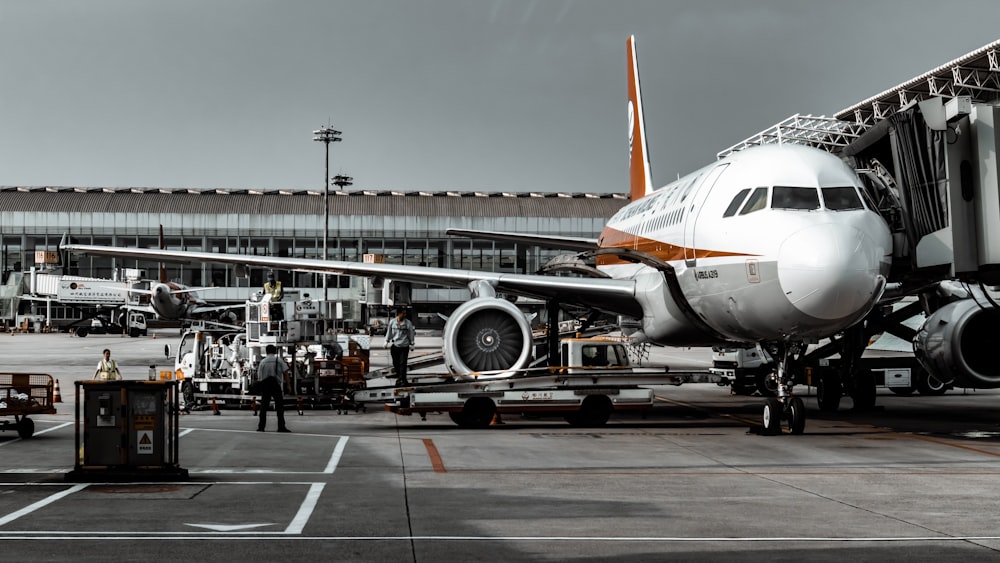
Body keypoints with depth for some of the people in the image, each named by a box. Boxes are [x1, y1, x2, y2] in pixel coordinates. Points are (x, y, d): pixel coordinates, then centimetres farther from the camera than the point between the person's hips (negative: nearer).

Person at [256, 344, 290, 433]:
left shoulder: (263, 361, 4)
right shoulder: (279, 360, 1)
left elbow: (259, 376, 2)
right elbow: (285, 372, -4)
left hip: (264, 385, 2)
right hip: (276, 385, -2)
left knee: (263, 406, 8)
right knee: (279, 406, 2)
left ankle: (261, 426, 5)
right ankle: (281, 427, -4)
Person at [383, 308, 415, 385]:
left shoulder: (408, 323, -1)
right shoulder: (392, 322, 2)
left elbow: (411, 334, 4)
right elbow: (389, 332, 12)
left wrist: (412, 344, 3)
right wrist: (387, 342, 13)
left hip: (404, 346, -2)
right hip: (394, 345, 2)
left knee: (403, 363, -8)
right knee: (396, 363, 8)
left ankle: (402, 379, -6)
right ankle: (398, 377, 23)